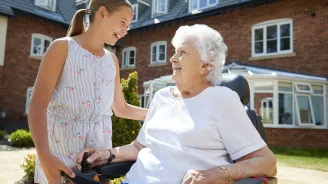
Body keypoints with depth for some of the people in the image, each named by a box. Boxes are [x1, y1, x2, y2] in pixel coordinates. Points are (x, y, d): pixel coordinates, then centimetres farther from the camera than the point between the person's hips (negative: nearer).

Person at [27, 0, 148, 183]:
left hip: (99, 149, 5)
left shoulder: (112, 61, 11)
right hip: (60, 146, -4)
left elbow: (121, 109, 18)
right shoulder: (63, 47, -4)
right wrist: (44, 155, -25)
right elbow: (38, 105, -13)